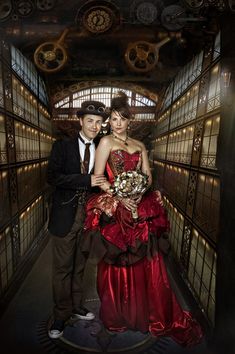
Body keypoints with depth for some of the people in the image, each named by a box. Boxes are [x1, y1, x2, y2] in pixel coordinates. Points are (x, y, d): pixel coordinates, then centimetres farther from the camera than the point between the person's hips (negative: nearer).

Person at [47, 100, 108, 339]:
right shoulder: (62, 146, -3)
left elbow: (101, 182, 9)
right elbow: (52, 176, -14)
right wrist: (86, 180, -22)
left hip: (88, 216, 3)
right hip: (65, 216, -2)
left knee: (79, 266, 20)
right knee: (62, 268, 11)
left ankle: (76, 306, 42)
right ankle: (61, 315, 33)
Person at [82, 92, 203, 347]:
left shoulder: (139, 146, 15)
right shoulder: (106, 142, 0)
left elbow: (148, 175, 10)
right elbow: (98, 178, -7)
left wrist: (140, 194, -9)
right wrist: (119, 198, -17)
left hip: (141, 210, 4)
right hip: (114, 211, -4)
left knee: (146, 263, 11)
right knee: (118, 264, 9)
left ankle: (154, 314, 34)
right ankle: (117, 314, 34)